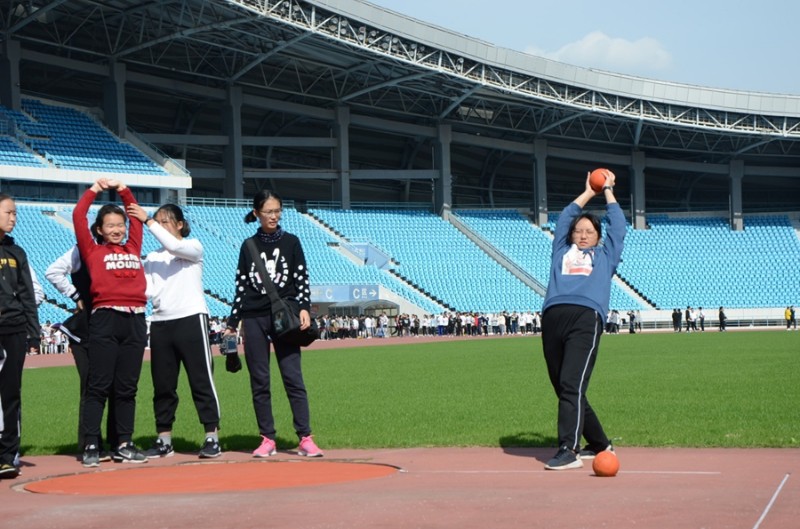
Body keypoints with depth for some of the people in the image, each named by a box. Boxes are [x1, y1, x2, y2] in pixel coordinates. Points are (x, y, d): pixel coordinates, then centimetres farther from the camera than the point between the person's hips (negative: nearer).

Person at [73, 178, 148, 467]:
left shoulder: (133, 248, 18)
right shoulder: (93, 251, 7)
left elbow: (136, 215, 29)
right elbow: (78, 216, 2)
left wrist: (122, 189, 20)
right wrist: (95, 189, 12)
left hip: (135, 321, 4)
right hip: (104, 320, -4)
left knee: (127, 387, 8)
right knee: (98, 386, -3)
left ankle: (124, 445, 13)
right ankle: (91, 446, -1)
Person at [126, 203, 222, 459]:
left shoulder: (193, 247, 4)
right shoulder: (152, 258, 16)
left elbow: (173, 246, -17)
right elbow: (147, 290, 6)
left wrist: (148, 221, -14)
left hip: (191, 320, -5)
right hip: (160, 323, 5)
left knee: (201, 379, -4)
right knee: (163, 385, 7)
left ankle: (212, 437, -2)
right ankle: (164, 440, 13)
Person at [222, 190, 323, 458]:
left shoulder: (291, 242, 6)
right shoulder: (248, 247, 8)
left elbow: (302, 279, 4)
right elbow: (241, 287, 10)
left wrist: (304, 308, -11)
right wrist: (232, 324, 8)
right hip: (254, 319, 2)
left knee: (293, 378, -8)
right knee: (259, 382, 2)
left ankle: (305, 438, -8)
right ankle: (267, 439, 8)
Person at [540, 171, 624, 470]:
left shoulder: (605, 255, 27)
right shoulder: (561, 252, 31)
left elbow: (618, 225, 32)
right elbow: (564, 219, 39)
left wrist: (608, 191, 45)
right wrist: (588, 192, 47)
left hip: (587, 318, -4)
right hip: (552, 318, 4)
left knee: (571, 385, -18)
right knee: (564, 389, 3)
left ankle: (568, 450, -26)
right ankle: (600, 444, 17)